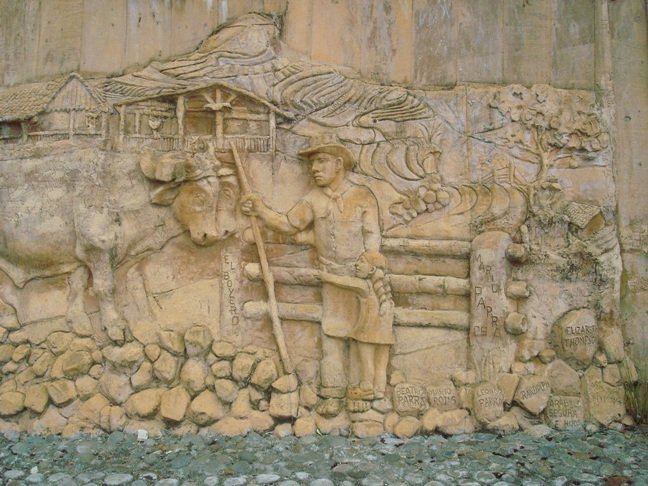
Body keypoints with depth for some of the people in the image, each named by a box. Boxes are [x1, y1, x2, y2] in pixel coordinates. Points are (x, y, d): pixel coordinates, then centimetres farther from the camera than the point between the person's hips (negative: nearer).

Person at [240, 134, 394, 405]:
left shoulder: (363, 197, -3)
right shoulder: (314, 199, 5)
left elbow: (372, 236, -7)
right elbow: (288, 224, 3)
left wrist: (367, 263, -23)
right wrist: (260, 210, -9)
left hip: (364, 276, -3)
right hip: (333, 279, 3)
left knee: (364, 329, -4)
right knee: (333, 330, 5)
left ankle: (366, 386, 6)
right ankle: (333, 387, 13)